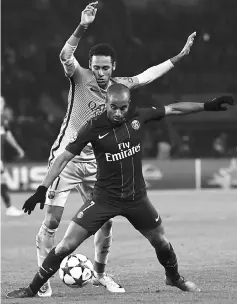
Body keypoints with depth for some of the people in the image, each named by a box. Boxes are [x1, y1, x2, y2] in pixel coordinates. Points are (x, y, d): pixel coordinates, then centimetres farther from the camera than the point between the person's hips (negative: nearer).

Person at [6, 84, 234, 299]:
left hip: (136, 197, 3)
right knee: (67, 244, -12)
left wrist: (207, 106, 7)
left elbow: (173, 109, 6)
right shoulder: (94, 127, -16)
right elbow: (64, 158, -12)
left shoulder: (137, 116, -7)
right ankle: (32, 289, 0)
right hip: (104, 198, -3)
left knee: (160, 241, 15)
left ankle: (174, 278, 46)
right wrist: (42, 190, -18)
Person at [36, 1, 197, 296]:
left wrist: (179, 57, 18)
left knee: (104, 221, 4)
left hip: (95, 163, 5)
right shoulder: (80, 77, -10)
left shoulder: (118, 85, 6)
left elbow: (147, 75, 17)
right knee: (52, 220, -9)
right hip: (65, 158, -5)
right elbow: (65, 56, -28)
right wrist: (82, 27, -42)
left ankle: (100, 274, 22)